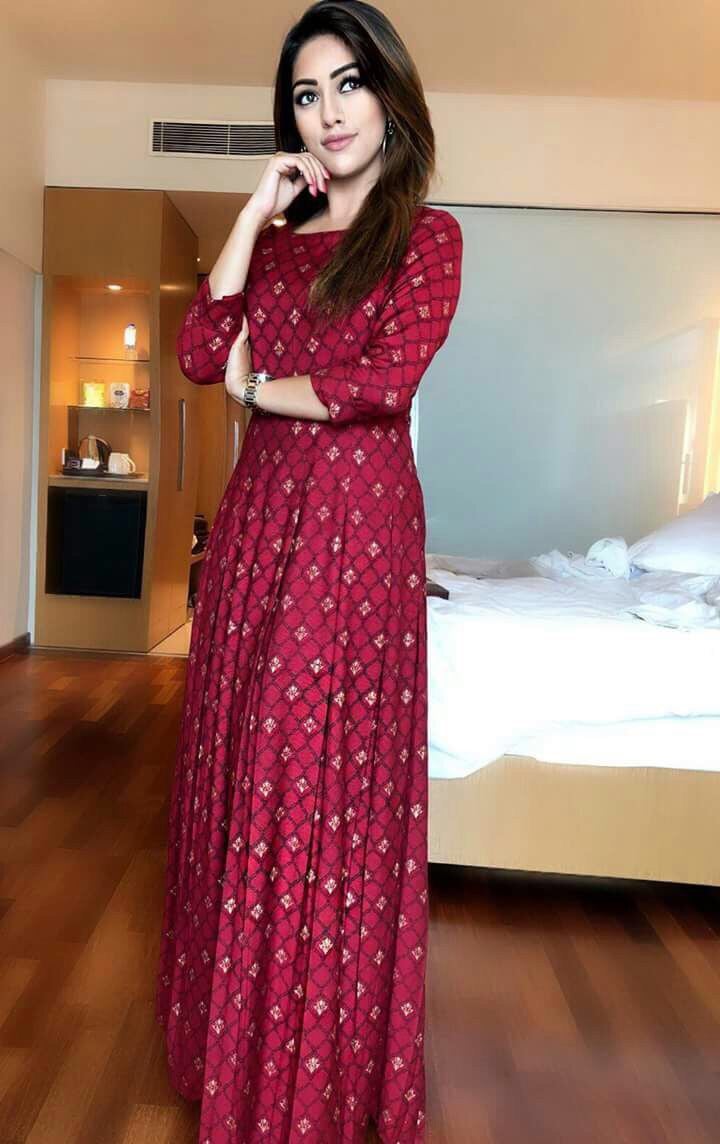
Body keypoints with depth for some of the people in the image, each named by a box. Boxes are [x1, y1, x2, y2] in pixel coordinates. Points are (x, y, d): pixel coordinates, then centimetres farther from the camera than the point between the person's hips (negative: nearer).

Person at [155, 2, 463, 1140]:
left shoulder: (427, 233, 3)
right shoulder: (276, 240, 18)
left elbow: (387, 378, -12)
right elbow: (199, 353, 3)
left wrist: (257, 384, 0)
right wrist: (256, 212, 3)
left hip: (357, 520, -5)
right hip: (258, 516, 5)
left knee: (332, 782, -3)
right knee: (243, 770, 8)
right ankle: (238, 1047, 28)